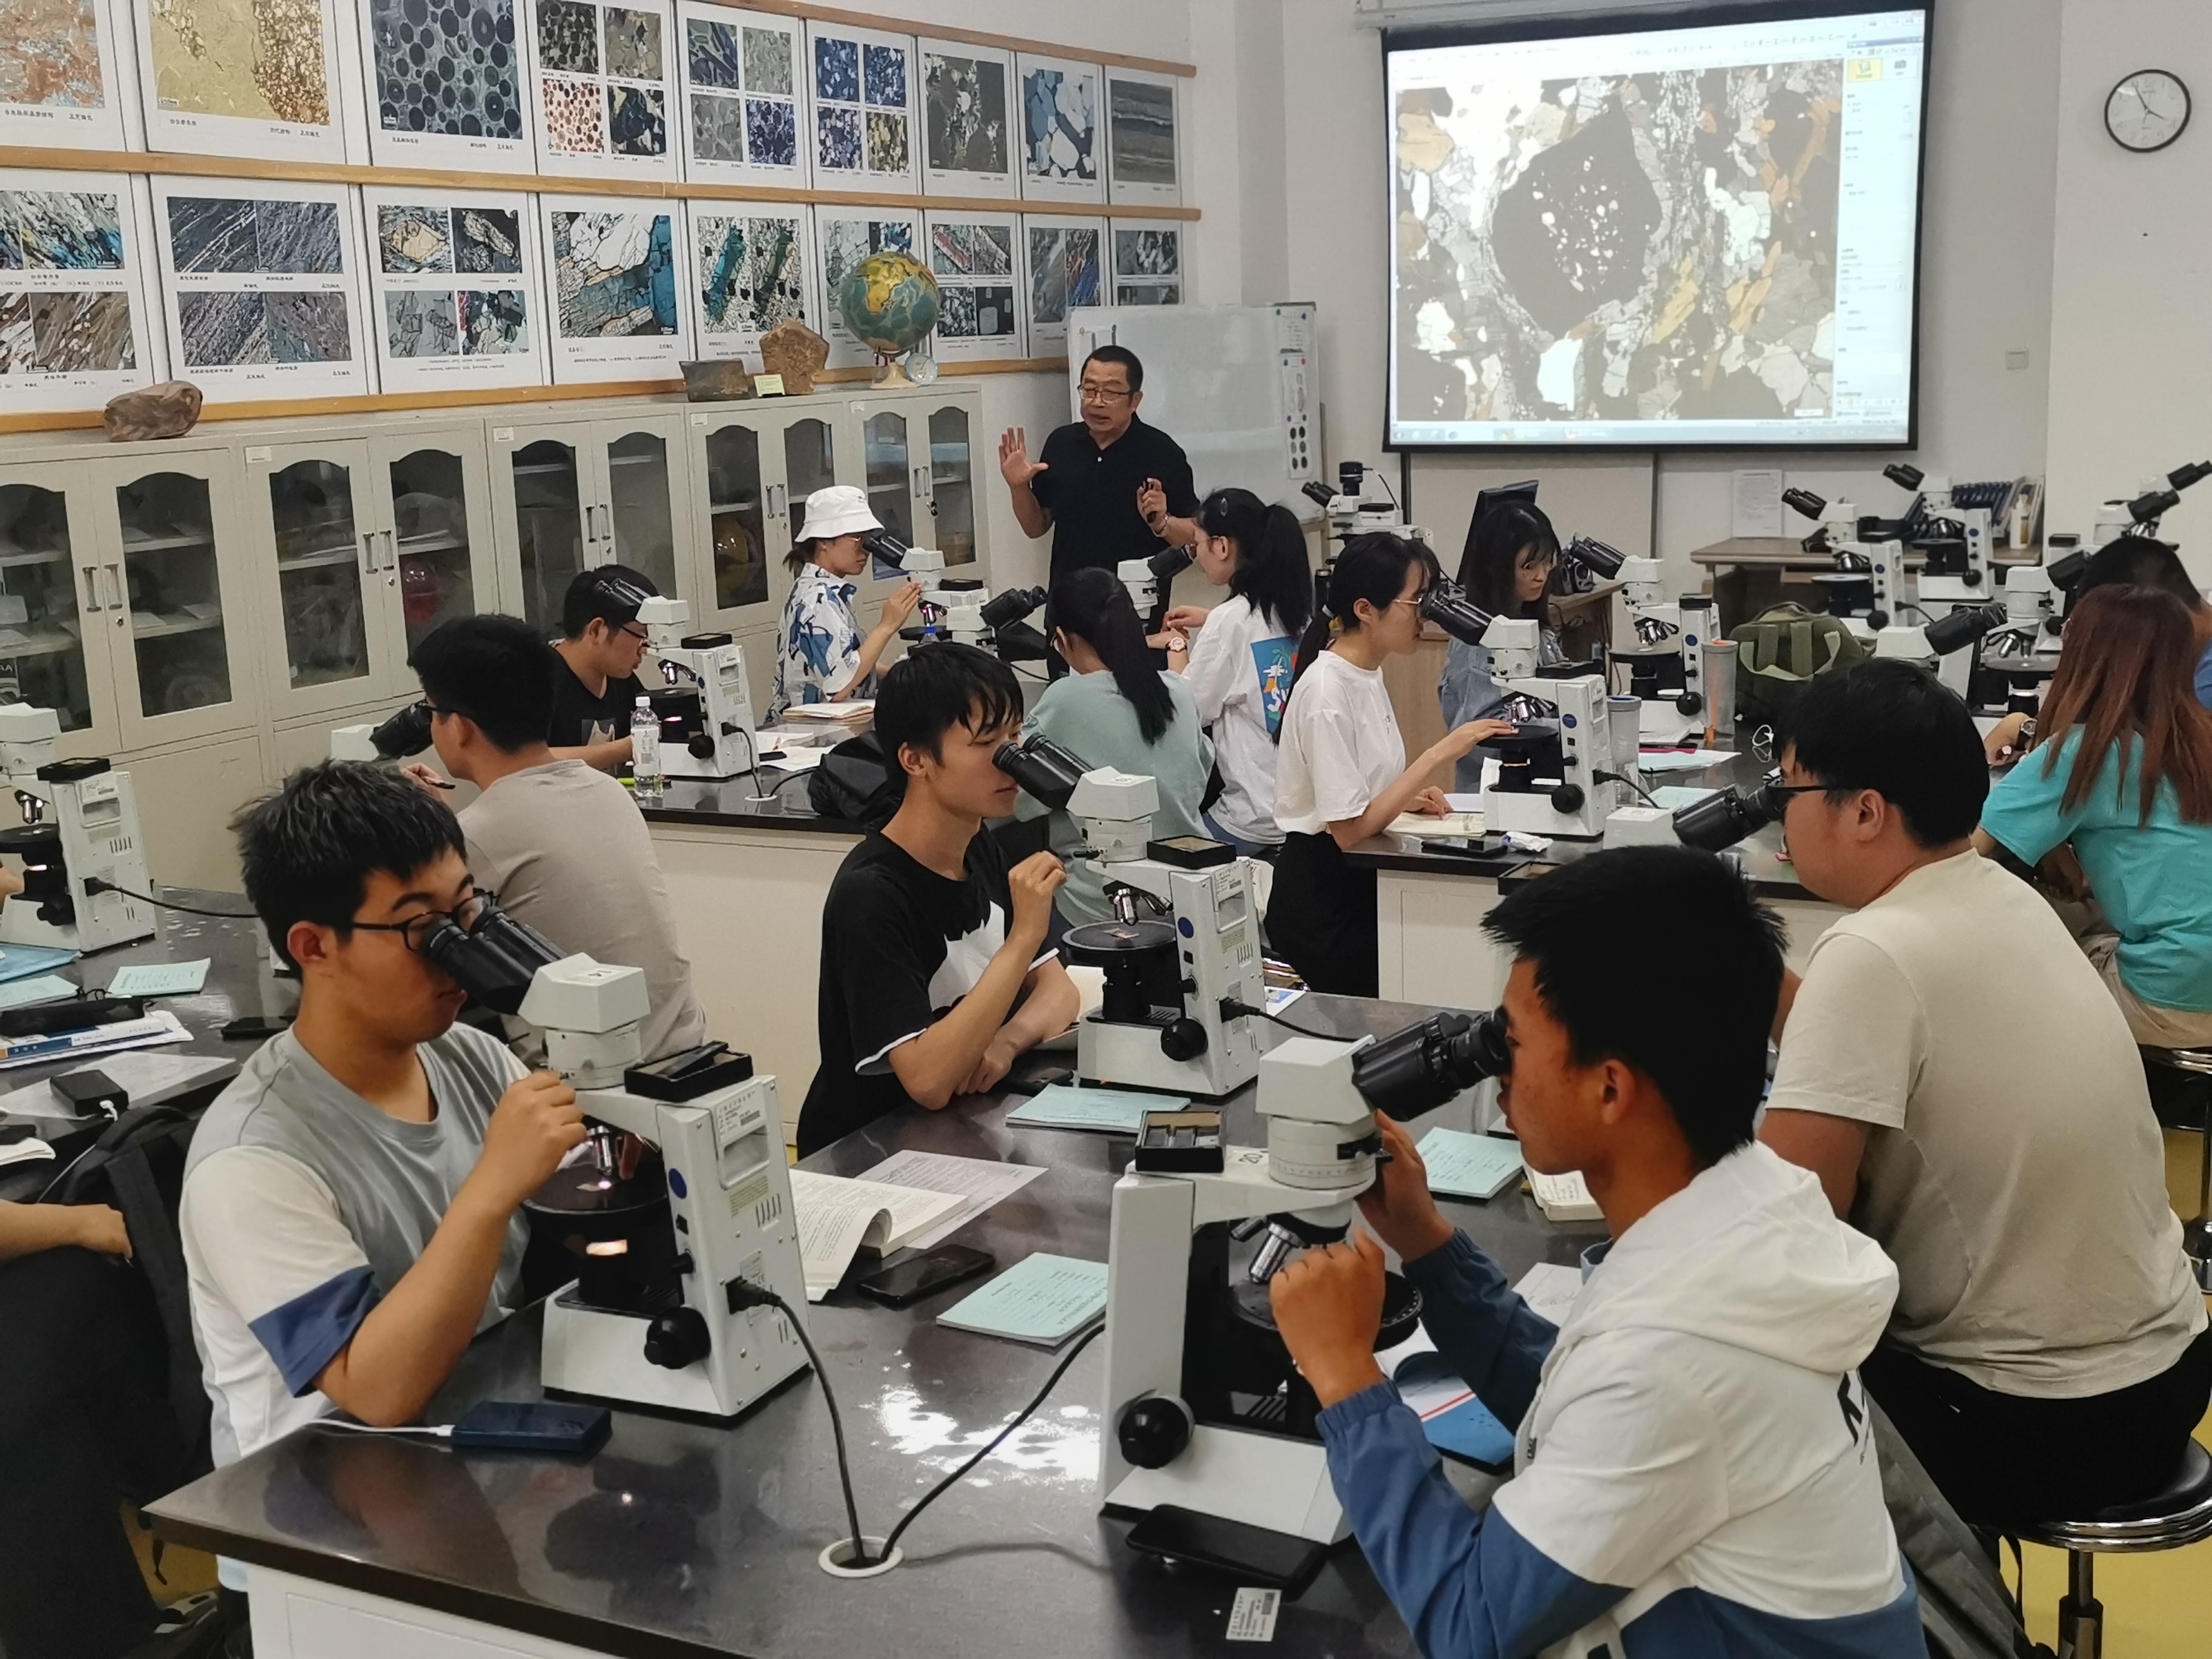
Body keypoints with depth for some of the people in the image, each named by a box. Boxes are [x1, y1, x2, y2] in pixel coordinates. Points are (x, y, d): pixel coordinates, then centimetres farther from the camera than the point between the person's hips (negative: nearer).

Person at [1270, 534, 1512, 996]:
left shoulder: (1368, 673, 7)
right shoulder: (1327, 691, -20)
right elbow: (1348, 829, -23)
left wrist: (1408, 797, -1)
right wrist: (1439, 754, -23)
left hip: (1363, 881, 9)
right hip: (1322, 894, -8)